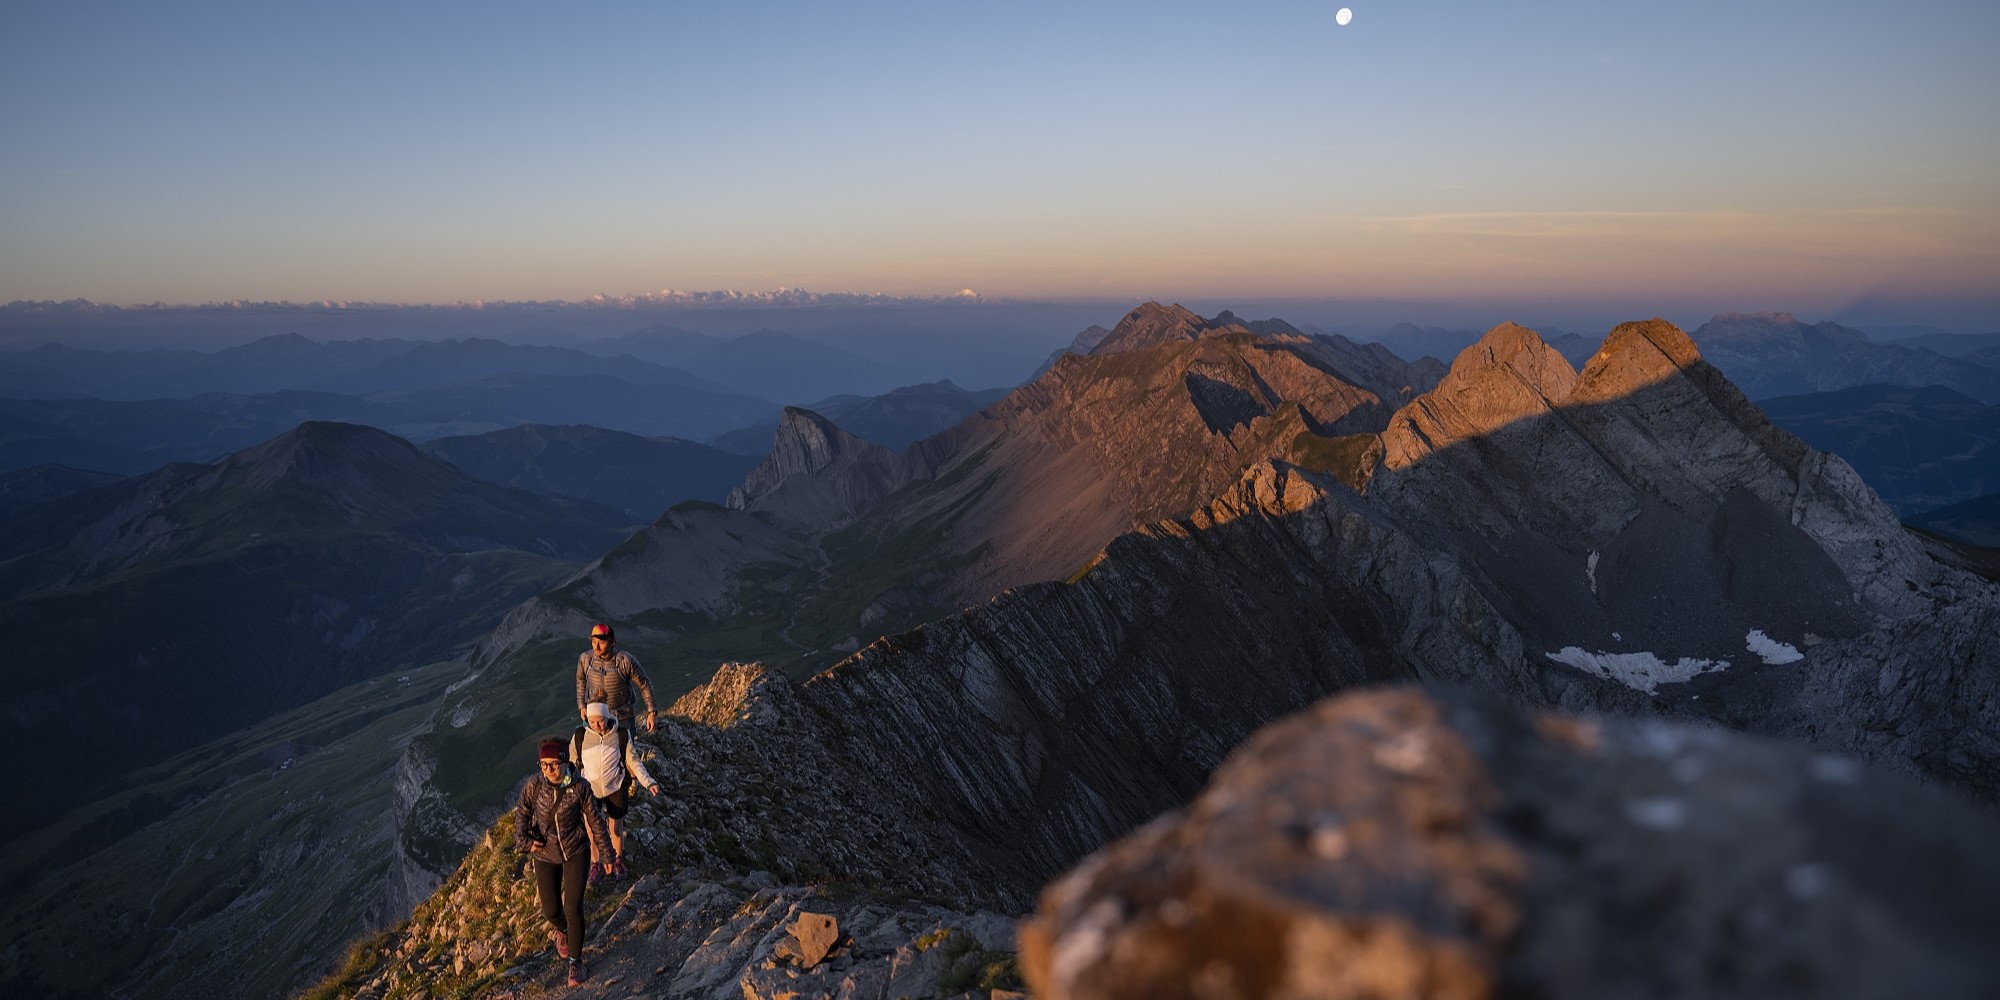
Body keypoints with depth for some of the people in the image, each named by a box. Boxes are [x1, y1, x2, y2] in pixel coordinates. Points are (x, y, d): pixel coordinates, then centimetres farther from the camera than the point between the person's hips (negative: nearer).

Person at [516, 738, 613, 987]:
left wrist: (605, 854, 0)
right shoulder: (534, 786, -13)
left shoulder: (579, 788, -16)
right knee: (550, 911, 10)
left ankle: (575, 962, 11)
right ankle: (561, 931, 49)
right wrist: (523, 839, -20)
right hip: (545, 855, 2)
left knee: (573, 909, -9)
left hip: (576, 852, -2)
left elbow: (595, 821, -6)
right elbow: (522, 813, 0)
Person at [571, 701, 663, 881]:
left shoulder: (621, 735, -13)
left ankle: (618, 861, 39)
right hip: (590, 789, 1)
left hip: (616, 788, -1)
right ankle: (594, 864, 33)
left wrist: (649, 782, -14)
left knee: (615, 829, 10)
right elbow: (571, 762, 4)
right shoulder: (580, 735, -12)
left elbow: (633, 761, -5)